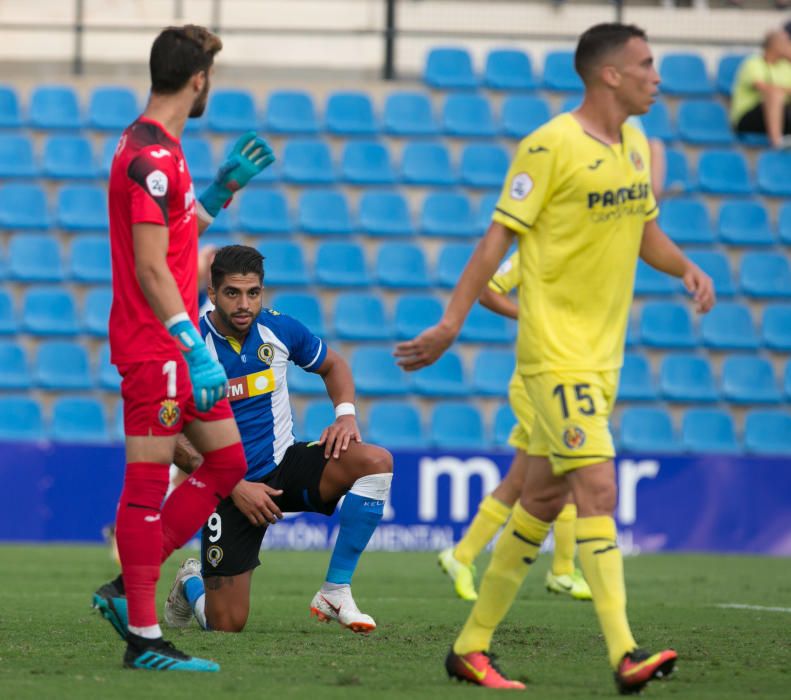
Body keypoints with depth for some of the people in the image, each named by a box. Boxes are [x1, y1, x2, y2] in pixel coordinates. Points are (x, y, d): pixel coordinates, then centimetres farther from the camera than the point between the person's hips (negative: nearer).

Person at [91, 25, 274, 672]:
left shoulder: (161, 150, 15)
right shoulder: (150, 157, -17)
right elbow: (150, 267, -21)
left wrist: (228, 183, 17)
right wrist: (196, 350, -24)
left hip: (177, 345, 10)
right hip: (153, 345, -10)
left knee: (227, 461, 12)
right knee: (149, 483, -6)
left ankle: (126, 590, 15)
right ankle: (144, 638, -3)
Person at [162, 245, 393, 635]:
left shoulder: (279, 329, -6)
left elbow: (333, 366, 15)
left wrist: (345, 413, -5)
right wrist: (235, 489, -20)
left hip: (284, 464, 4)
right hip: (228, 488, -4)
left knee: (376, 462, -24)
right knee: (227, 625, -7)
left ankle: (335, 592, -15)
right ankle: (191, 583, 33)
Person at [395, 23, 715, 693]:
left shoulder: (636, 145, 12)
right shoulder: (551, 147, -13)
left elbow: (646, 234, 22)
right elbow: (499, 237, -10)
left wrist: (688, 268, 1)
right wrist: (451, 323, -12)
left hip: (602, 354, 8)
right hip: (555, 352, -8)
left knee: (543, 500, 11)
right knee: (598, 489, -17)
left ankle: (472, 646, 20)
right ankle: (625, 655, -22)